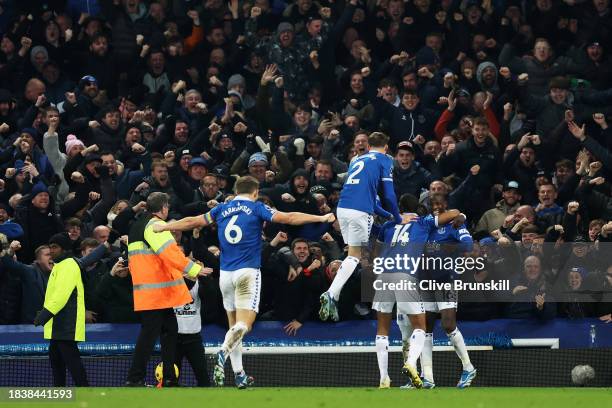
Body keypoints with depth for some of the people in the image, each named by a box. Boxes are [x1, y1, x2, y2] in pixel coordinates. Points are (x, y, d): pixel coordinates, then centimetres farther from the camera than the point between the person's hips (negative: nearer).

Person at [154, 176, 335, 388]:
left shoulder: (221, 209, 11)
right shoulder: (257, 208, 1)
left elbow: (192, 222, 18)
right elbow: (288, 218, -7)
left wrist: (163, 227, 32)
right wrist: (321, 218, -4)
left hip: (225, 273, 4)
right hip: (248, 272, -4)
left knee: (234, 325, 13)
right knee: (244, 324, -10)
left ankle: (239, 374, 10)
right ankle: (223, 352, -37)